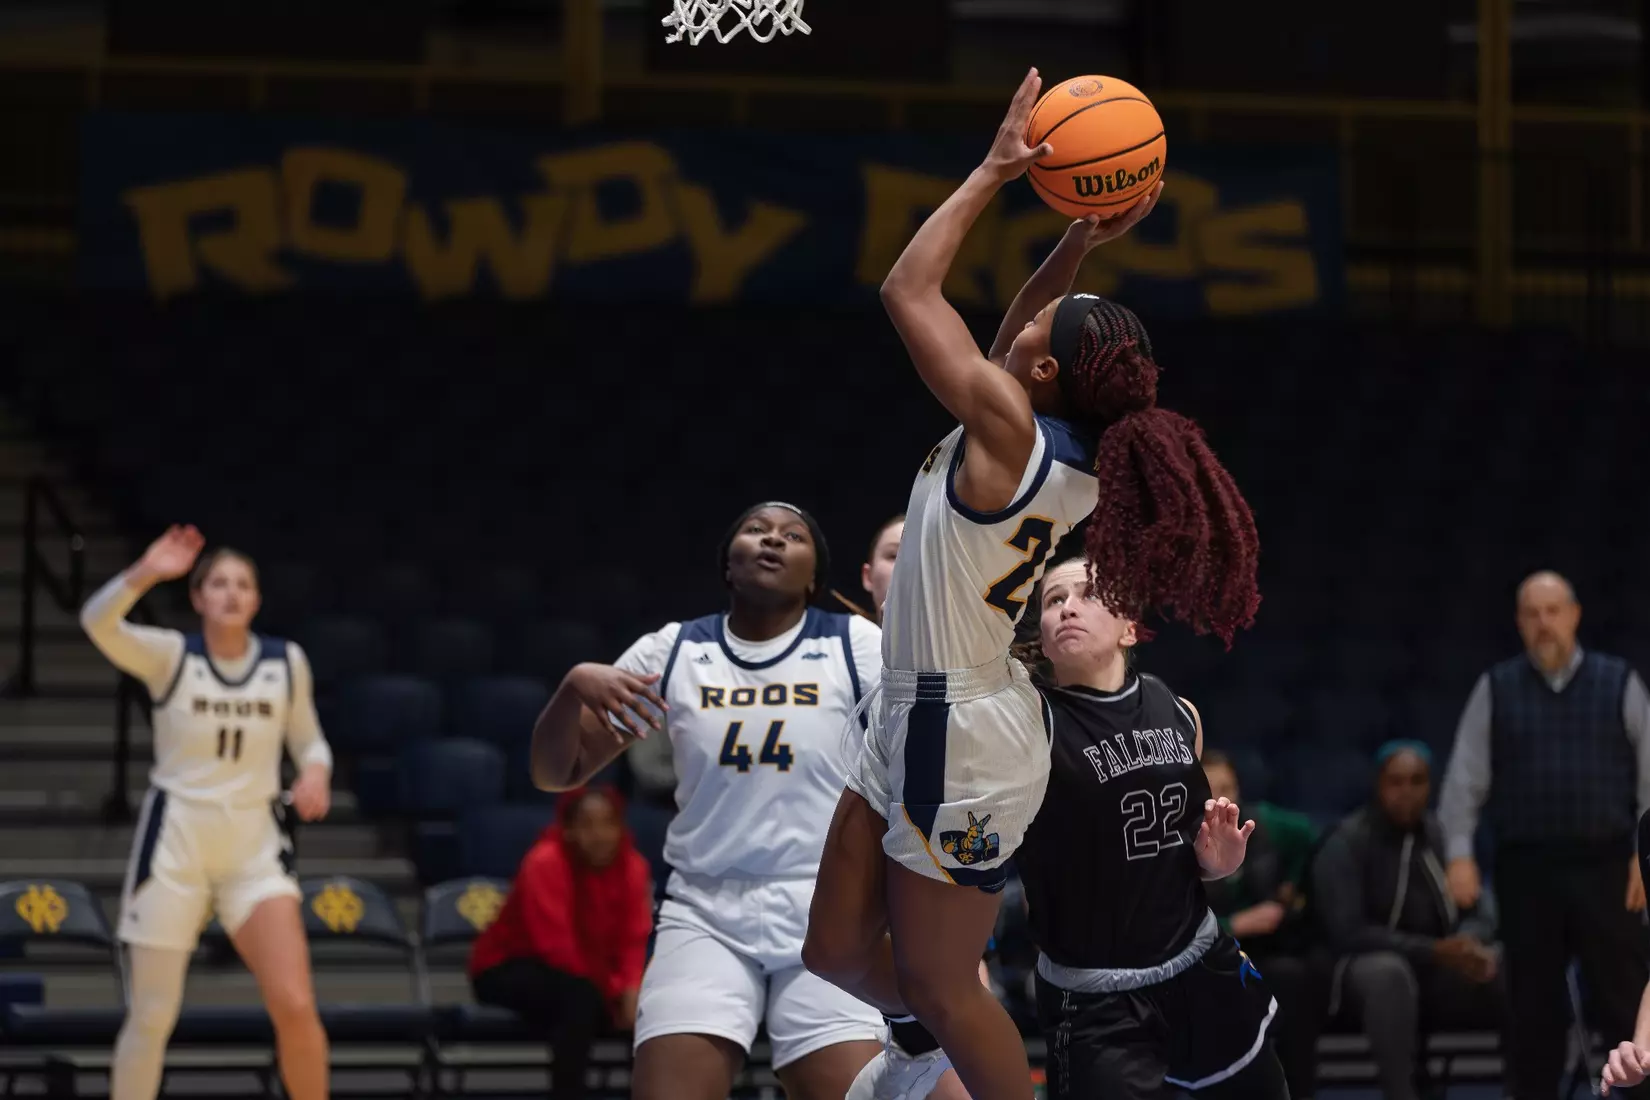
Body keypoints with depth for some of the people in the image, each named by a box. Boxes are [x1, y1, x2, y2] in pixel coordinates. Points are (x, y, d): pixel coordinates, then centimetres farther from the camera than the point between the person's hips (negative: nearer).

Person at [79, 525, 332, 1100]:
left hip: (255, 845, 1)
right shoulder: (171, 655, -7)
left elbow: (308, 739, 15)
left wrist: (316, 772, -9)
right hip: (175, 842, -1)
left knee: (295, 1007, -12)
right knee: (152, 1016, 2)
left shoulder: (287, 662, 1)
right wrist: (143, 575, -43)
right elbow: (97, 621, -25)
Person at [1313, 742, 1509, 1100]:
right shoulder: (1345, 845, -10)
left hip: (1443, 975, 5)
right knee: (1389, 972, -41)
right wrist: (1433, 951, -26)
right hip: (1370, 968, -5)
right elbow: (1346, 933, -18)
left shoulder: (1444, 836, 5)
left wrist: (1468, 945, -20)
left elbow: (1478, 913, 6)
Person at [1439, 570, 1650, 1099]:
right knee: (1534, 1006, 4)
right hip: (1526, 867, 1)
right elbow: (1465, 778, 7)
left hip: (1606, 867, -1)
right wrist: (1459, 853, -2)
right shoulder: (1495, 689, 7)